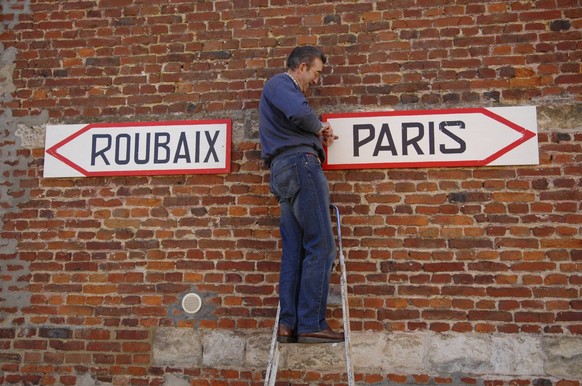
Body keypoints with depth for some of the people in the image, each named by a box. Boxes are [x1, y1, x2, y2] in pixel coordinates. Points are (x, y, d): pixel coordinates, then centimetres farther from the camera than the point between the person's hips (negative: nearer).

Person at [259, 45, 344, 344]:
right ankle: (311, 324, -12)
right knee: (320, 246, -11)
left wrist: (318, 135, 11)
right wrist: (319, 127, 0)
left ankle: (288, 325, 3)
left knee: (294, 251, 4)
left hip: (283, 173, 10)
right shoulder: (281, 82, 2)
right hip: (299, 164, -10)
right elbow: (300, 113, -19)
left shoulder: (282, 89, 32)